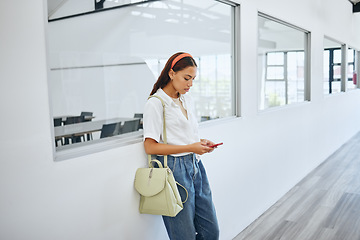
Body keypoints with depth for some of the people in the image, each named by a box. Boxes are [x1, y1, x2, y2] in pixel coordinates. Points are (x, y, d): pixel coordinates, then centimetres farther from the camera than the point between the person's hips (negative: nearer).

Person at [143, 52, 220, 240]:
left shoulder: (187, 100, 13)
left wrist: (200, 143, 3)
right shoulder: (155, 103, -10)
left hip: (195, 165, 8)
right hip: (175, 169, -7)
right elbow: (150, 147, -15)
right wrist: (190, 148, -15)